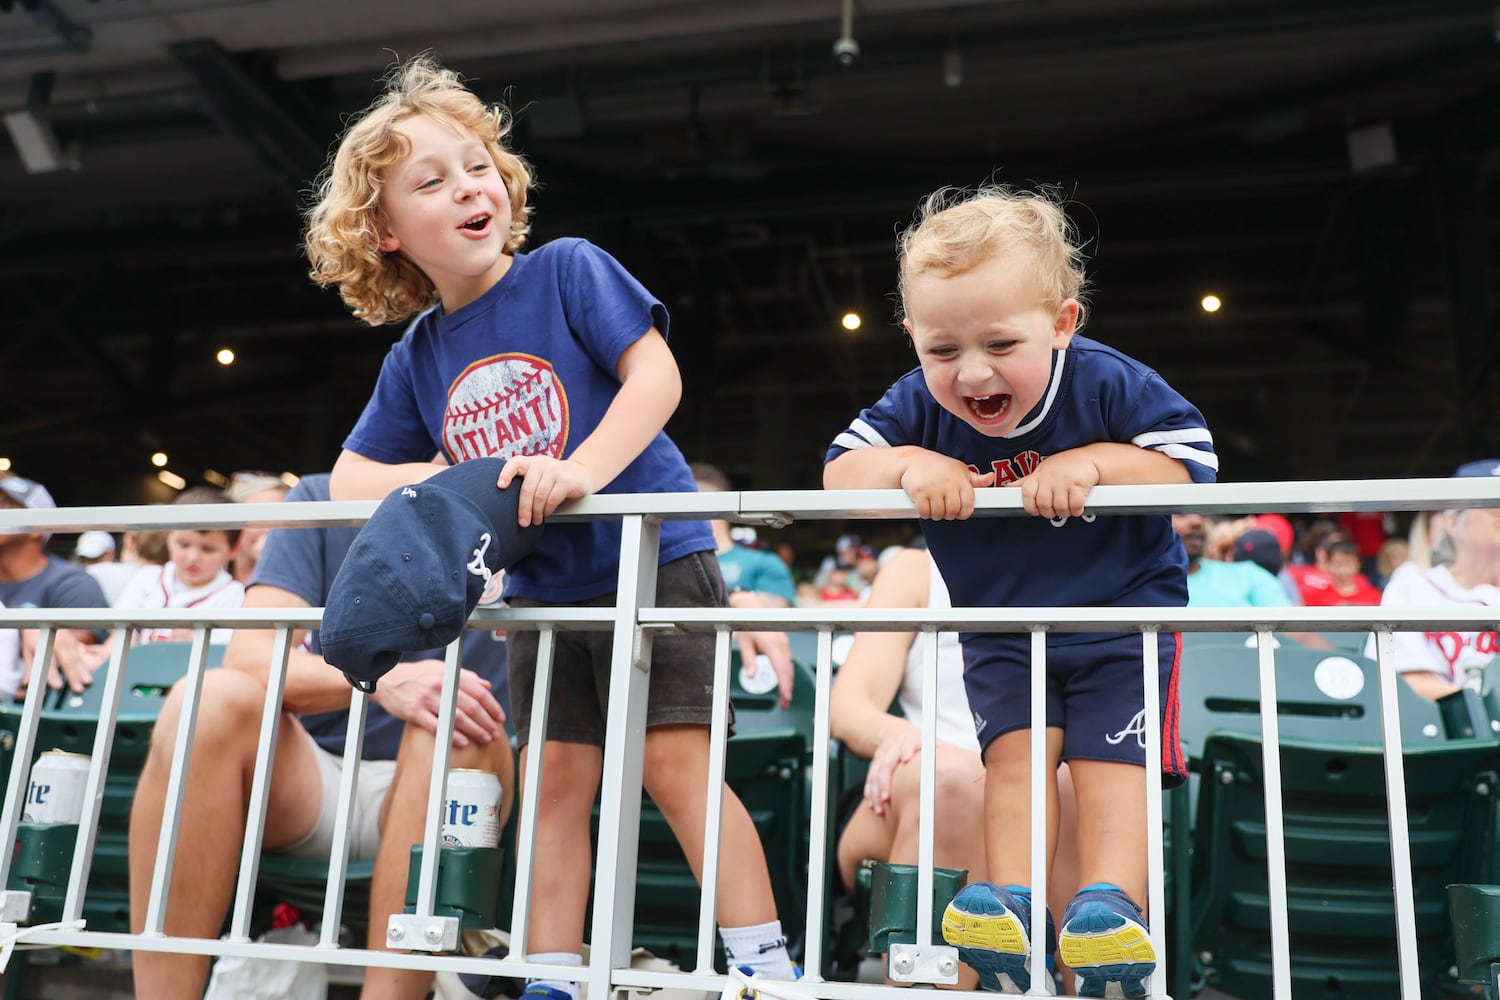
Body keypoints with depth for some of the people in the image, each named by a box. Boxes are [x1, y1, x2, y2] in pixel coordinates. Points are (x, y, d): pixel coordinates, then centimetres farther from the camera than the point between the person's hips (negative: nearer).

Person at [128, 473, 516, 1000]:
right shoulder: (323, 498, 3)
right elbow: (249, 658, -10)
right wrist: (383, 679, -29)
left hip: (430, 798, -1)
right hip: (306, 778, 2)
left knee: (456, 729, -32)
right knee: (212, 700, -26)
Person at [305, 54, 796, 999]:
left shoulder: (566, 270, -7)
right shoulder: (418, 356, 7)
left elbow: (657, 374, -15)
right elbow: (349, 476, 10)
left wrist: (583, 469, -29)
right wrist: (431, 480, -10)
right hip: (542, 587, 6)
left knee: (675, 763, -9)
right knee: (556, 778, 7)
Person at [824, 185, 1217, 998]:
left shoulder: (1106, 383, -20)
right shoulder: (920, 403, -13)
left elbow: (1194, 457, -17)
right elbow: (839, 469, -10)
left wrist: (1092, 461, -32)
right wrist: (910, 465, -29)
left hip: (1122, 611, -2)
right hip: (1000, 627, 2)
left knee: (1109, 756, -8)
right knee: (1015, 746, -9)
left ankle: (1108, 908, -9)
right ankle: (1012, 907, -9)